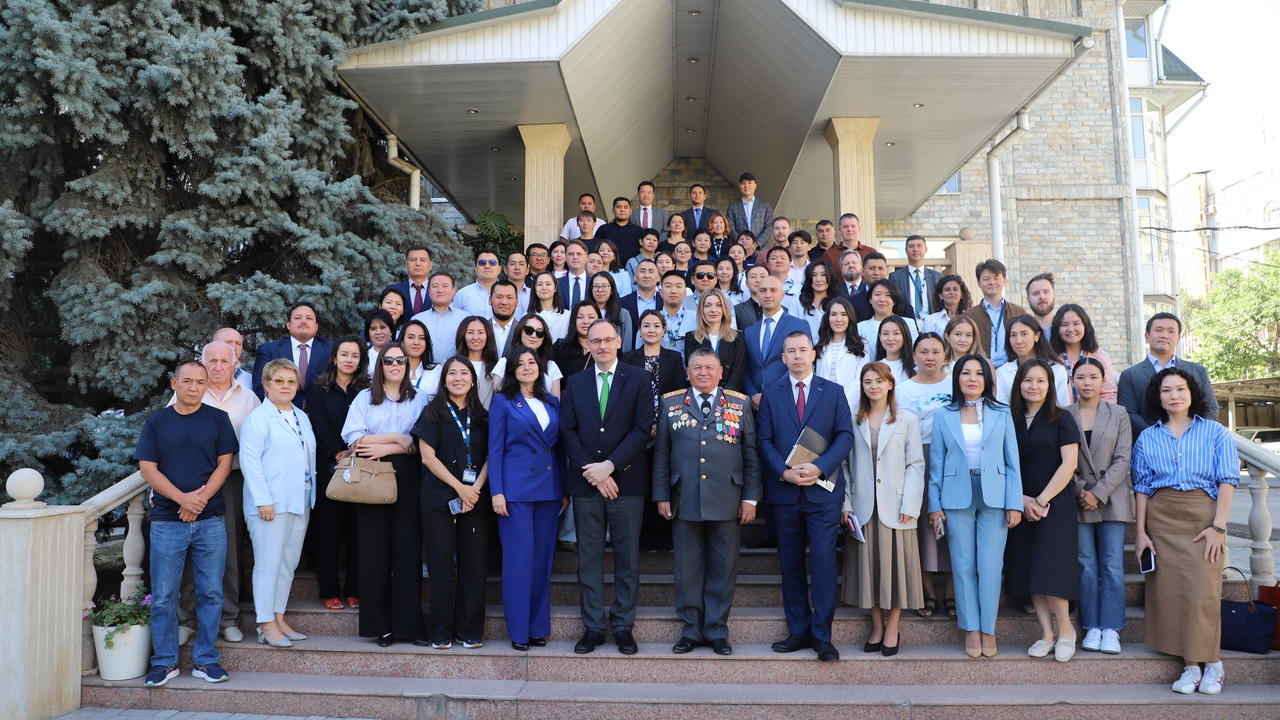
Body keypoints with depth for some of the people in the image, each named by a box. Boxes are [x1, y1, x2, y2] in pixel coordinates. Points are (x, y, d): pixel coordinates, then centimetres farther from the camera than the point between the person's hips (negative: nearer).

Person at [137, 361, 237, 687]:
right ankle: (164, 661, 16)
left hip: (210, 520, 0)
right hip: (167, 521, 0)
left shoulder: (218, 419, 6)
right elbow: (147, 468, 0)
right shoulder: (157, 422, 6)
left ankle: (206, 660, 14)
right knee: (163, 595, 4)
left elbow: (224, 464, 2)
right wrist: (182, 498, -13)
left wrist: (200, 498, -12)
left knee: (211, 593, 4)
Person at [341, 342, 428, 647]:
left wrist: (384, 448, -9)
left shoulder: (419, 399, 11)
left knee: (408, 550, -3)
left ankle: (409, 624, 3)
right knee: (374, 551, 0)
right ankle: (380, 625, 8)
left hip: (407, 481, 0)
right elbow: (353, 440, -2)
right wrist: (396, 438, -5)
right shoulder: (364, 398, 11)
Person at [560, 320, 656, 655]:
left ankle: (623, 626, 15)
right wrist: (591, 471, -9)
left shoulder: (637, 379, 3)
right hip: (585, 481, 2)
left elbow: (642, 428, -5)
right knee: (589, 556, 6)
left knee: (627, 556, 4)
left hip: (626, 480, -2)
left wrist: (610, 465, -13)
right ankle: (593, 626, 15)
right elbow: (567, 430, 4)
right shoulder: (575, 383, 11)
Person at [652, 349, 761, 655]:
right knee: (688, 569, 6)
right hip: (685, 501, 1)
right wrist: (661, 495, 3)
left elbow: (751, 454, 6)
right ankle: (691, 630, 19)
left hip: (727, 502, 0)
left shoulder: (740, 404, 7)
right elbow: (661, 453, 8)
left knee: (723, 569, 5)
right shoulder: (670, 403, 8)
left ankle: (717, 631, 19)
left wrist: (750, 497, 1)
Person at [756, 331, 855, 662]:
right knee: (791, 563, 8)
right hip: (784, 491, 2)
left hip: (823, 489, -2)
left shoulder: (833, 392, 7)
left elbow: (845, 436, -1)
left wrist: (820, 467, -15)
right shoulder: (770, 393, 9)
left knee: (823, 560, -6)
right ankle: (798, 631, 18)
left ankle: (822, 635, 3)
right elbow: (764, 440, 3)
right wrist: (784, 471, -13)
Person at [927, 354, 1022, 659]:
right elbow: (936, 464, 5)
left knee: (990, 566, -2)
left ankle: (988, 629, 11)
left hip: (993, 496, 0)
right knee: (964, 566, 4)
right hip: (956, 498, 0)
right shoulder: (943, 415, 6)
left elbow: (1012, 462, 5)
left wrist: (1015, 504, -2)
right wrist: (934, 506, 1)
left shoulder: (1002, 414, 6)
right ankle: (971, 629, 14)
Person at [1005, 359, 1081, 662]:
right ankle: (1046, 634, 11)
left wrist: (1042, 500, -11)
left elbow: (1069, 464, -8)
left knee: (1050, 568, -11)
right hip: (1022, 507, 4)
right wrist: (1021, 499, -6)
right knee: (1029, 568, 3)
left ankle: (1065, 629, 7)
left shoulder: (1061, 419, -1)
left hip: (1055, 504, -4)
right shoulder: (1010, 420, 8)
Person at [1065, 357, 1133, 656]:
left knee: (1112, 565, -1)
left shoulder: (1118, 414, 6)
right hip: (1078, 500, 0)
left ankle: (1111, 629, 5)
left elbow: (1122, 459, -1)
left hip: (1112, 499, 0)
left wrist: (1099, 493, -10)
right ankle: (1092, 628, 9)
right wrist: (1080, 491, -10)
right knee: (1086, 566, 2)